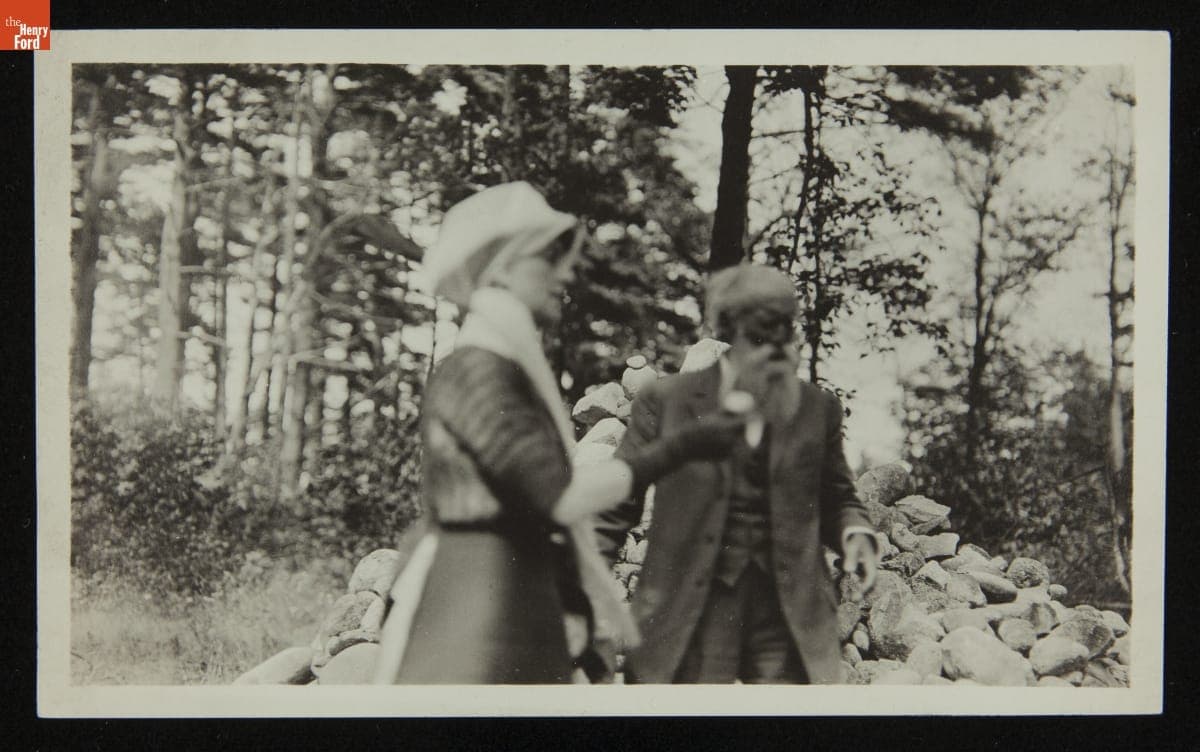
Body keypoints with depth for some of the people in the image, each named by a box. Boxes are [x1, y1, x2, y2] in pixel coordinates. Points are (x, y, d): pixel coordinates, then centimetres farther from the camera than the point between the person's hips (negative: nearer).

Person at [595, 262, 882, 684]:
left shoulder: (818, 408, 8)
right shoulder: (665, 400, 1)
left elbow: (836, 498, 18)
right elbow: (618, 502, 4)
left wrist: (855, 532, -4)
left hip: (789, 612, 2)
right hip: (689, 611, -2)